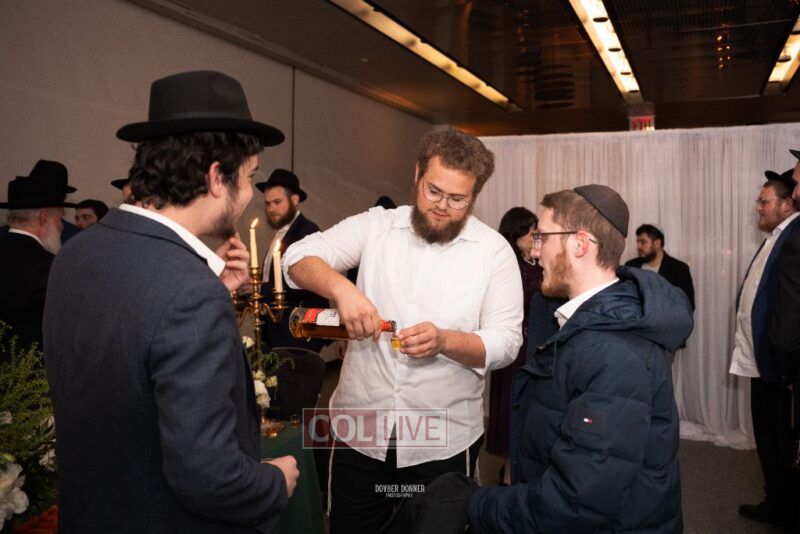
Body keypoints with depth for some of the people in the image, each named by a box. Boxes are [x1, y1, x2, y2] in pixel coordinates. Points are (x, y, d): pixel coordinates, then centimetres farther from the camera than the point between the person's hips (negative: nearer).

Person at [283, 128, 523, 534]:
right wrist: (341, 288, -29)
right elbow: (299, 257, -8)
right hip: (359, 430, 1)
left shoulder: (494, 250, -4)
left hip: (444, 443, -1)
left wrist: (445, 341, -26)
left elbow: (505, 342, -7)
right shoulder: (375, 226, -1)